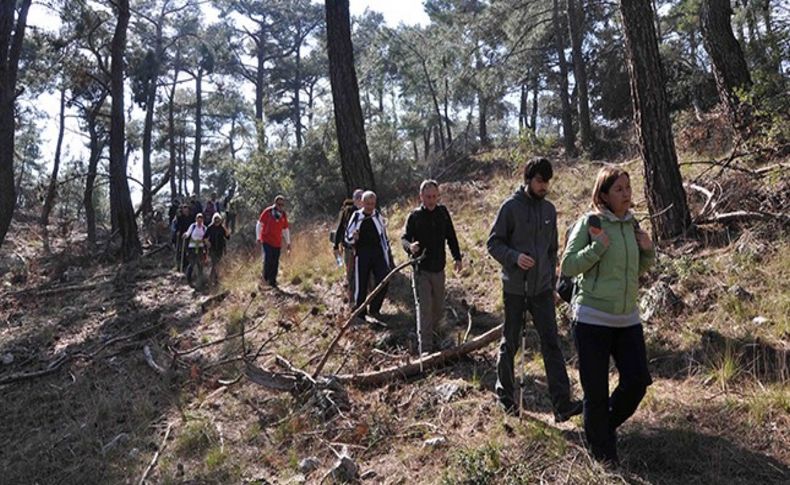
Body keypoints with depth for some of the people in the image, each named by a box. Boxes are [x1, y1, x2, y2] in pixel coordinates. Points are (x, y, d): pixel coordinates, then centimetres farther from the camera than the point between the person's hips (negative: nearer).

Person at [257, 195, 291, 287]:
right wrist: (258, 237, -6)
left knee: (275, 263, 4)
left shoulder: (284, 215, 5)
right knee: (268, 259, -16)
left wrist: (288, 243, 14)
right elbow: (259, 224, -1)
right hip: (267, 240, -4)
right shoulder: (268, 211, -7)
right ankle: (266, 278, 0)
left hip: (277, 242, 4)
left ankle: (273, 281, 15)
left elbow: (285, 229, 14)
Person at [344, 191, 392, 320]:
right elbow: (347, 237, 5)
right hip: (362, 255, -2)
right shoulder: (356, 217, 0)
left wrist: (388, 255, 14)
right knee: (361, 286, 3)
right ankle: (360, 314, 18)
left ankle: (374, 309, 10)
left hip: (378, 254, 2)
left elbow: (384, 236, 15)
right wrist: (353, 237, -19)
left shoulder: (378, 216, 7)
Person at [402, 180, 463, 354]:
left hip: (439, 269, 4)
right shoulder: (415, 216, -6)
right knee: (424, 309, -7)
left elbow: (451, 237, 10)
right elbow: (404, 238, -6)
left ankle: (435, 334, 40)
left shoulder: (443, 212, 2)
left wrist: (457, 258, 9)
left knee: (439, 309, 16)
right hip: (421, 270, -4)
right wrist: (410, 246, -28)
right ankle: (426, 349, -2)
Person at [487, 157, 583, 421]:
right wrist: (514, 257, -26)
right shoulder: (511, 206, -8)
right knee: (510, 343, 9)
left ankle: (562, 404, -1)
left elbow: (552, 250, 16)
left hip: (542, 288, 4)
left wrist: (553, 284, 16)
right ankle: (505, 393, 27)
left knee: (551, 343, -2)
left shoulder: (549, 209, 8)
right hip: (515, 288, -4)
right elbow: (493, 243, -8)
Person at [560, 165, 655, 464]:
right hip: (592, 319, -5)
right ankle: (603, 455, 24)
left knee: (637, 381, 3)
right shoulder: (589, 223, -9)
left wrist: (648, 252, 0)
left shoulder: (632, 224, 9)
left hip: (628, 319, 6)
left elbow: (636, 271, 19)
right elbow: (568, 266, -11)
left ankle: (607, 425, 32)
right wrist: (598, 246, -21)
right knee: (596, 391, 4)